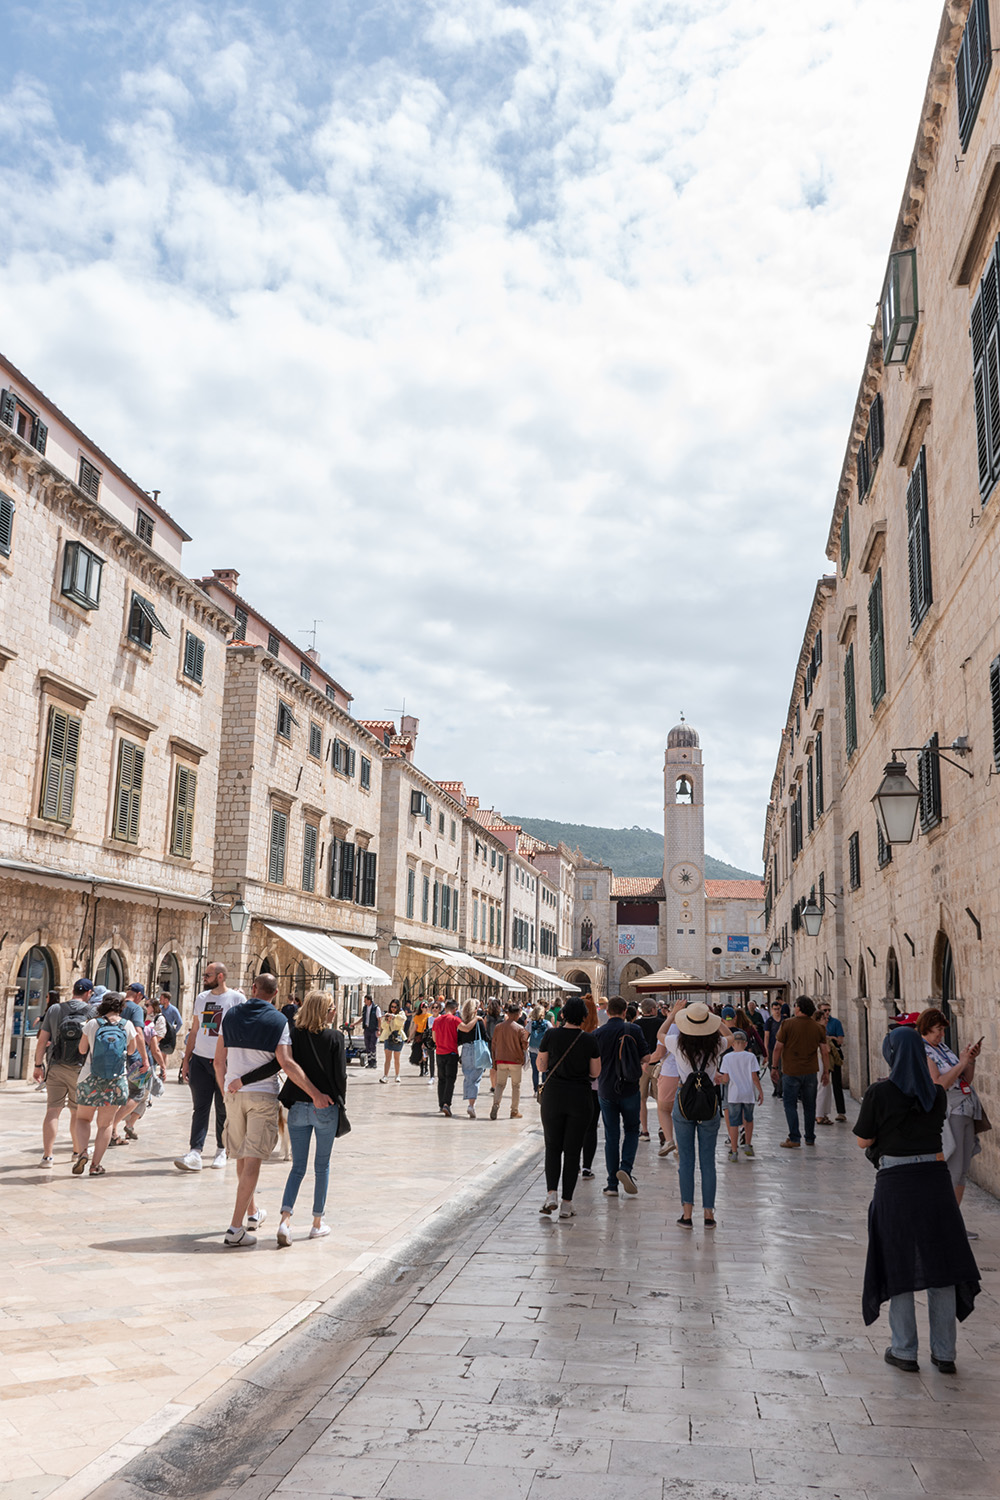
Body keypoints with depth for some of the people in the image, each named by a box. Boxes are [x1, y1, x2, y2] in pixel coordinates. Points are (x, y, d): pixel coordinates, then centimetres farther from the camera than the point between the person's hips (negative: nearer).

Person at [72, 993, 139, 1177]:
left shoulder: (92, 1024, -5)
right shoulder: (127, 1025, -3)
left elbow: (82, 1049, 6)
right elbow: (131, 1051, 9)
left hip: (90, 1079, 0)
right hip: (116, 1081, 0)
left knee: (83, 1118, 17)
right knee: (105, 1123, 10)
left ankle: (81, 1152, -5)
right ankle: (96, 1165, 5)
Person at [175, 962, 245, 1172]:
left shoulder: (237, 999, -4)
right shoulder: (201, 998, 11)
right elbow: (195, 1031, 16)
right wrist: (186, 1060, 12)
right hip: (200, 1060, 4)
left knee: (223, 1110, 6)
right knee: (200, 1108, -2)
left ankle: (221, 1150, 20)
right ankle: (195, 1153, -6)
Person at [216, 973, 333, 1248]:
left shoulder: (231, 1015, 3)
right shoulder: (278, 1020, -7)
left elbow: (218, 1061, 4)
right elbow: (286, 1063, -16)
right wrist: (315, 1093, -14)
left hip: (234, 1092, 4)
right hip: (263, 1095, -4)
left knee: (242, 1156, 18)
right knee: (252, 1159, -3)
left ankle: (253, 1212, 33)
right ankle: (235, 1229, -8)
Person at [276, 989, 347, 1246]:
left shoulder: (294, 1033, -4)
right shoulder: (335, 1037, -10)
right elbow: (340, 1074, -7)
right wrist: (340, 1102, 6)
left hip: (298, 1107, 2)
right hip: (326, 1108, -2)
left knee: (298, 1166, 10)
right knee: (322, 1166, 13)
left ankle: (285, 1220, -5)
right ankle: (317, 1223, 20)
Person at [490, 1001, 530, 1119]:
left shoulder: (498, 1027, 0)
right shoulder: (520, 1029, -11)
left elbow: (493, 1046, 4)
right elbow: (525, 1045, -8)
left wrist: (494, 1062, 12)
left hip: (501, 1060, 2)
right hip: (516, 1061, -2)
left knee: (500, 1084, 10)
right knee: (516, 1086, 11)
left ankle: (495, 1104, -14)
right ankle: (514, 1111, 15)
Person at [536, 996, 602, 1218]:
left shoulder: (551, 1035, -5)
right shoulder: (589, 1040, -5)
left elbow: (541, 1066, 3)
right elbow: (595, 1073, 3)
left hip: (553, 1094, 0)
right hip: (580, 1097, 0)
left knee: (552, 1147, 13)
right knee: (572, 1150, 8)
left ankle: (551, 1193, -5)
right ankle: (566, 1203, 8)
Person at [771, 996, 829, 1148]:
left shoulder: (787, 1024, -9)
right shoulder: (818, 1027, 0)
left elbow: (778, 1047, -8)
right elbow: (825, 1052, 2)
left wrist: (775, 1067, 2)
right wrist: (826, 1071, 10)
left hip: (791, 1071, -3)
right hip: (810, 1072, 3)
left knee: (790, 1104, 4)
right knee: (809, 1106, 14)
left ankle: (794, 1139, -2)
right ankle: (810, 1138, 21)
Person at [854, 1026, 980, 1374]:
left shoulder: (880, 1093, -10)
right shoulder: (937, 1093, 1)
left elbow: (863, 1141, -4)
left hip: (895, 1183, -3)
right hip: (935, 1179, 3)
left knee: (899, 1266, 8)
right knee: (940, 1264, 11)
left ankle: (905, 1351, 14)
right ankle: (944, 1353, 18)